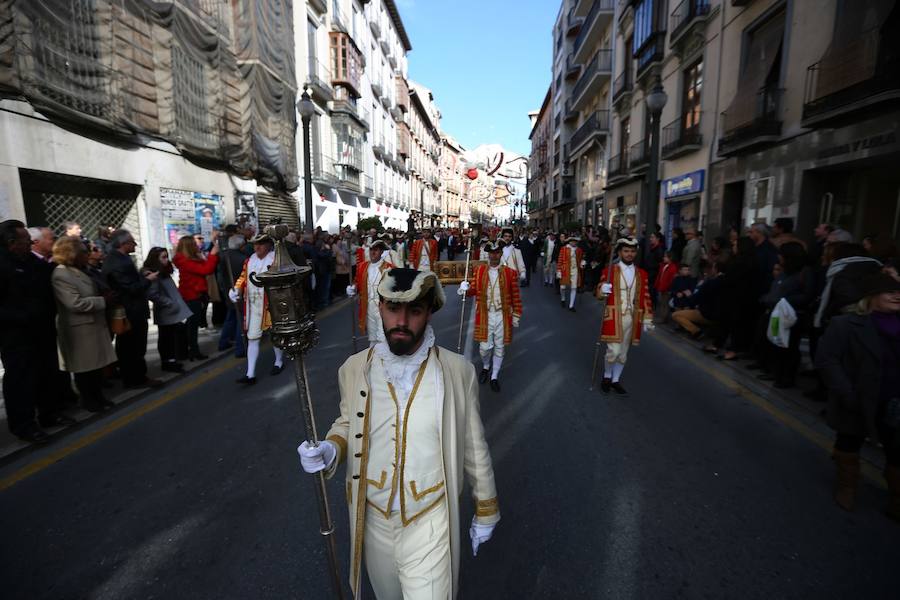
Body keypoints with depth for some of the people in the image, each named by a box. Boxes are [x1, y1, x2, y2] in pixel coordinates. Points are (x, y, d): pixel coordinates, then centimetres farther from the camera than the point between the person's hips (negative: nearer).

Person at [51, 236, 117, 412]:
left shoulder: (80, 270, 13)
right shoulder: (61, 275, -18)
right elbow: (76, 303, -25)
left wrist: (105, 295, 7)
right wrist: (103, 300, -18)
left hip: (94, 325, 9)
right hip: (79, 329, -9)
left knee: (97, 364, 15)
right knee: (85, 367, 4)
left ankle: (98, 397, 26)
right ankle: (88, 400, 18)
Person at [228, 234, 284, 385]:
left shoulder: (276, 259, -9)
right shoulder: (249, 261, 9)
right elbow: (243, 277, 15)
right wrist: (236, 290, -2)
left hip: (271, 304, -5)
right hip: (253, 306, 5)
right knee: (252, 338, 5)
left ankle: (279, 361, 37)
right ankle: (250, 374, 9)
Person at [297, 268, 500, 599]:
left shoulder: (458, 371, -17)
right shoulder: (355, 368, -11)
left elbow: (473, 445, -5)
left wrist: (486, 509, 5)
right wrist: (329, 450, -14)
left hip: (429, 524, -3)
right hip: (373, 520, 3)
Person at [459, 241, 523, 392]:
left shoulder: (510, 273, -4)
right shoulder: (479, 270, 0)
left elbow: (516, 296, 0)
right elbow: (474, 290, 0)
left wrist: (516, 315, 1)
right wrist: (466, 289, -22)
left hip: (503, 316, 0)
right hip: (484, 315, 0)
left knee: (499, 347, 9)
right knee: (485, 347, 3)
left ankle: (494, 377, 26)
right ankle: (485, 368, 35)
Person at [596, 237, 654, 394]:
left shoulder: (642, 274, 9)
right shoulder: (609, 271, -2)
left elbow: (645, 297, 10)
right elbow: (599, 294, -1)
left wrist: (647, 319, 7)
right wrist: (602, 291, -25)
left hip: (633, 319, 4)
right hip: (614, 317, -4)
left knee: (623, 352, 11)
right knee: (613, 350, -10)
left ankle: (615, 380, 26)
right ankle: (607, 377, 16)